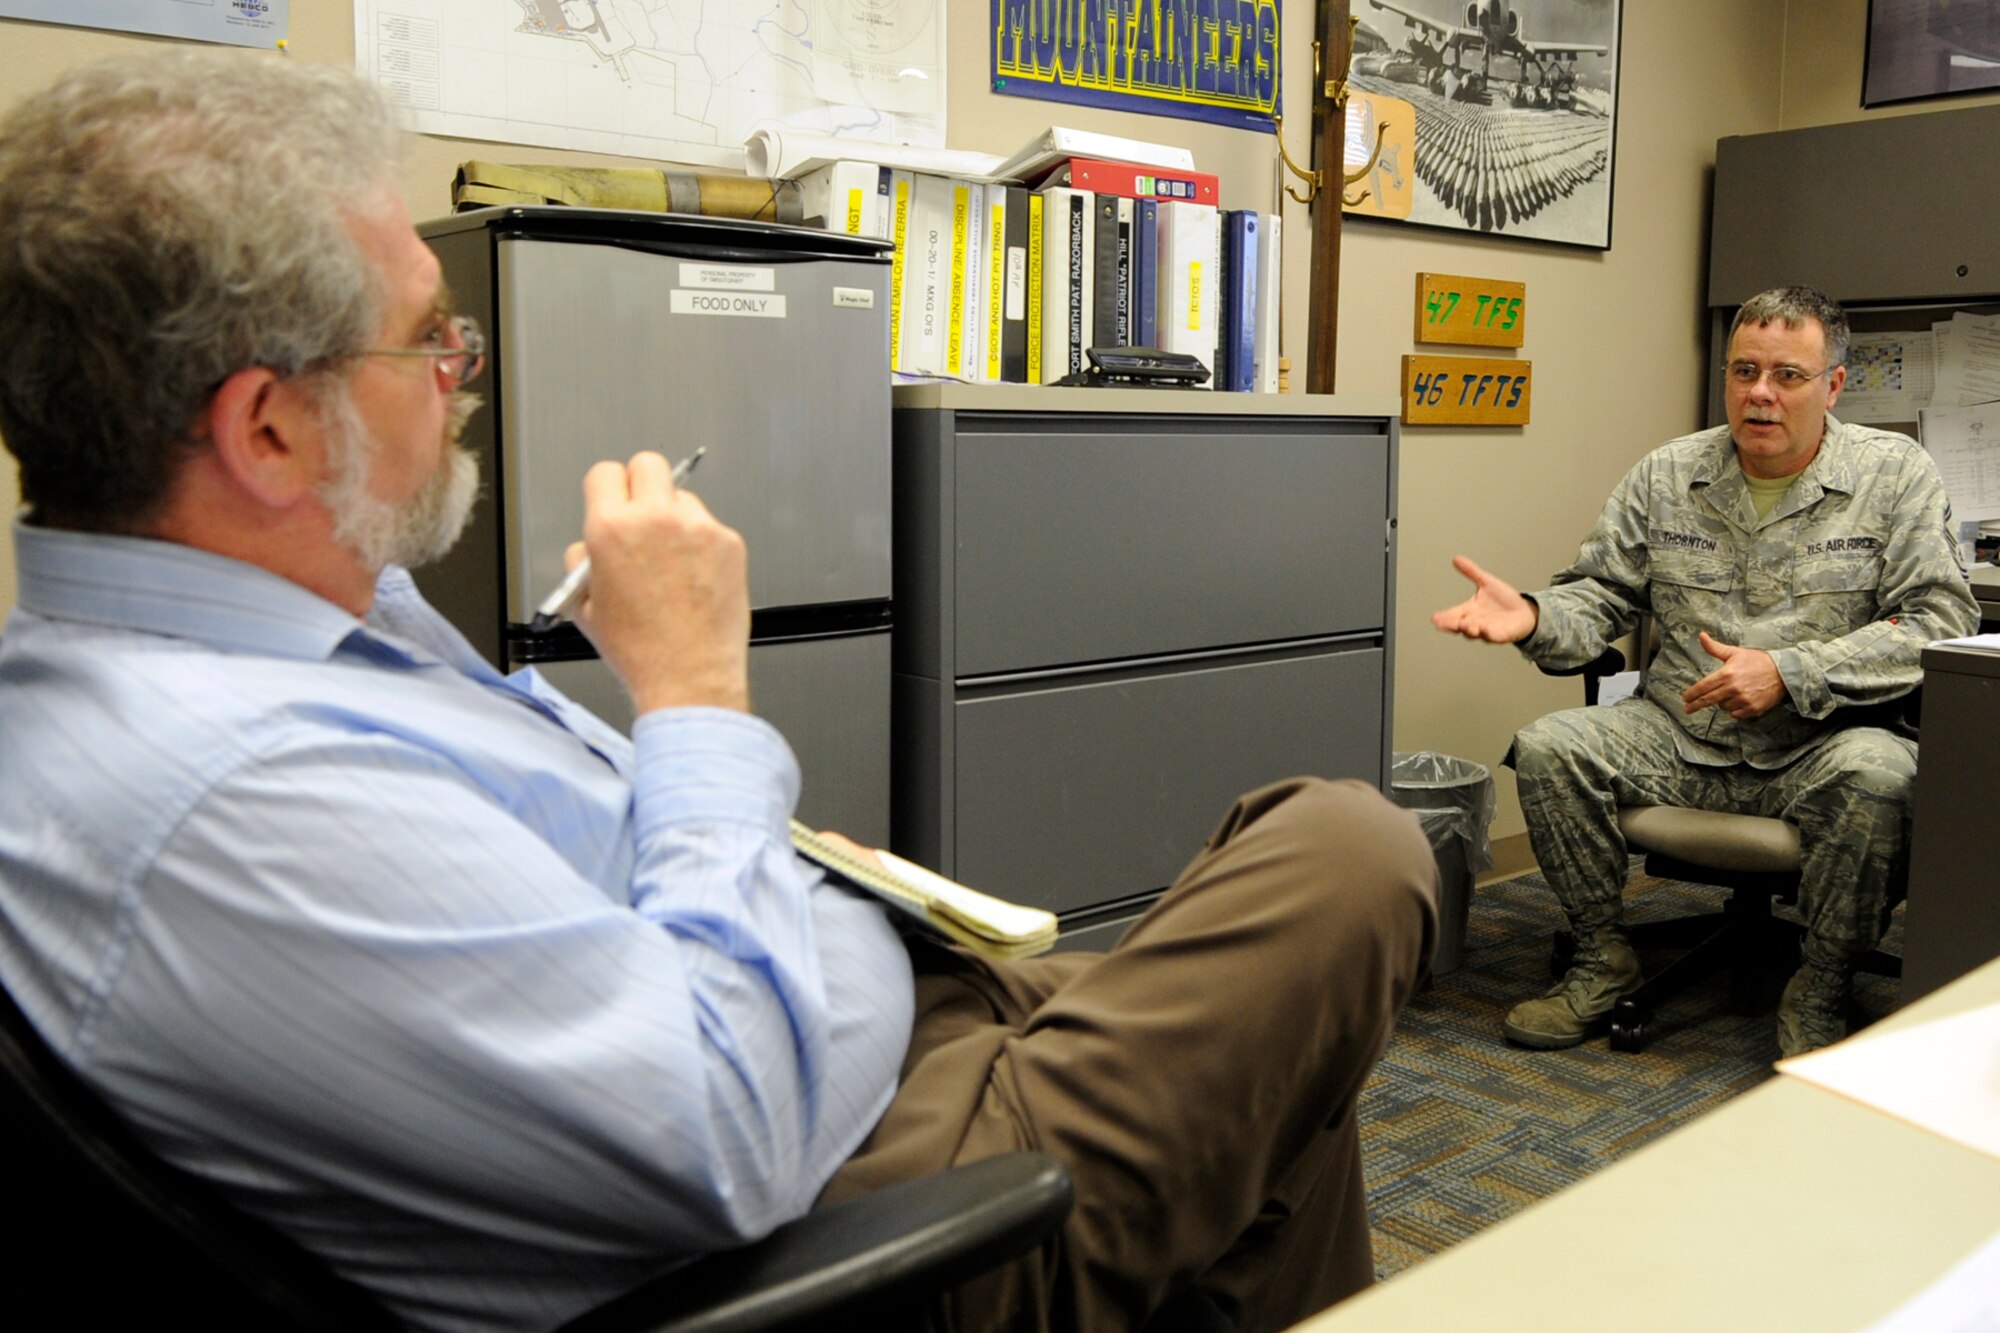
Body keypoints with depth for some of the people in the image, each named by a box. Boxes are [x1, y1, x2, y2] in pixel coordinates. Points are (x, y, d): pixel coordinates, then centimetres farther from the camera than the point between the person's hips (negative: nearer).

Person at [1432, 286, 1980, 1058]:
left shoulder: (1896, 475, 1)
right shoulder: (1667, 476, 8)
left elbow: (1940, 620, -7)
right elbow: (1600, 596, 8)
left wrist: (1790, 673, -19)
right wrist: (1534, 618, -17)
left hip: (1820, 751, -2)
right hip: (1681, 738, 3)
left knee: (1877, 773, -36)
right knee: (1548, 748, -21)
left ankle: (1819, 995, -11)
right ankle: (1603, 958, 0)